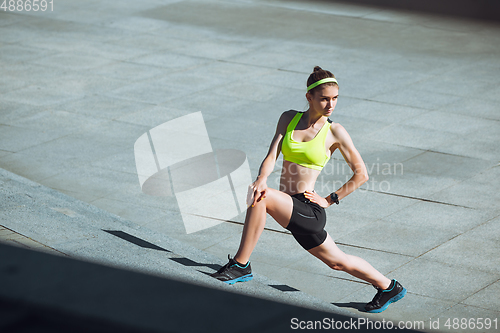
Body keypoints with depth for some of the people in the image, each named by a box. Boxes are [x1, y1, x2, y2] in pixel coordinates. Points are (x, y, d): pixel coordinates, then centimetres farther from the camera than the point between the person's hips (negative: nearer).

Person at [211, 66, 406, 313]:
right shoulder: (289, 119, 8)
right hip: (290, 208, 6)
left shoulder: (335, 132, -4)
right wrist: (262, 178, -24)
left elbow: (361, 174, 2)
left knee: (259, 198, -29)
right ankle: (388, 287, 38)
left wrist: (330, 200, -3)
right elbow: (272, 155, -3)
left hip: (308, 209, -6)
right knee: (337, 261, 18)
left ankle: (241, 265, -17)